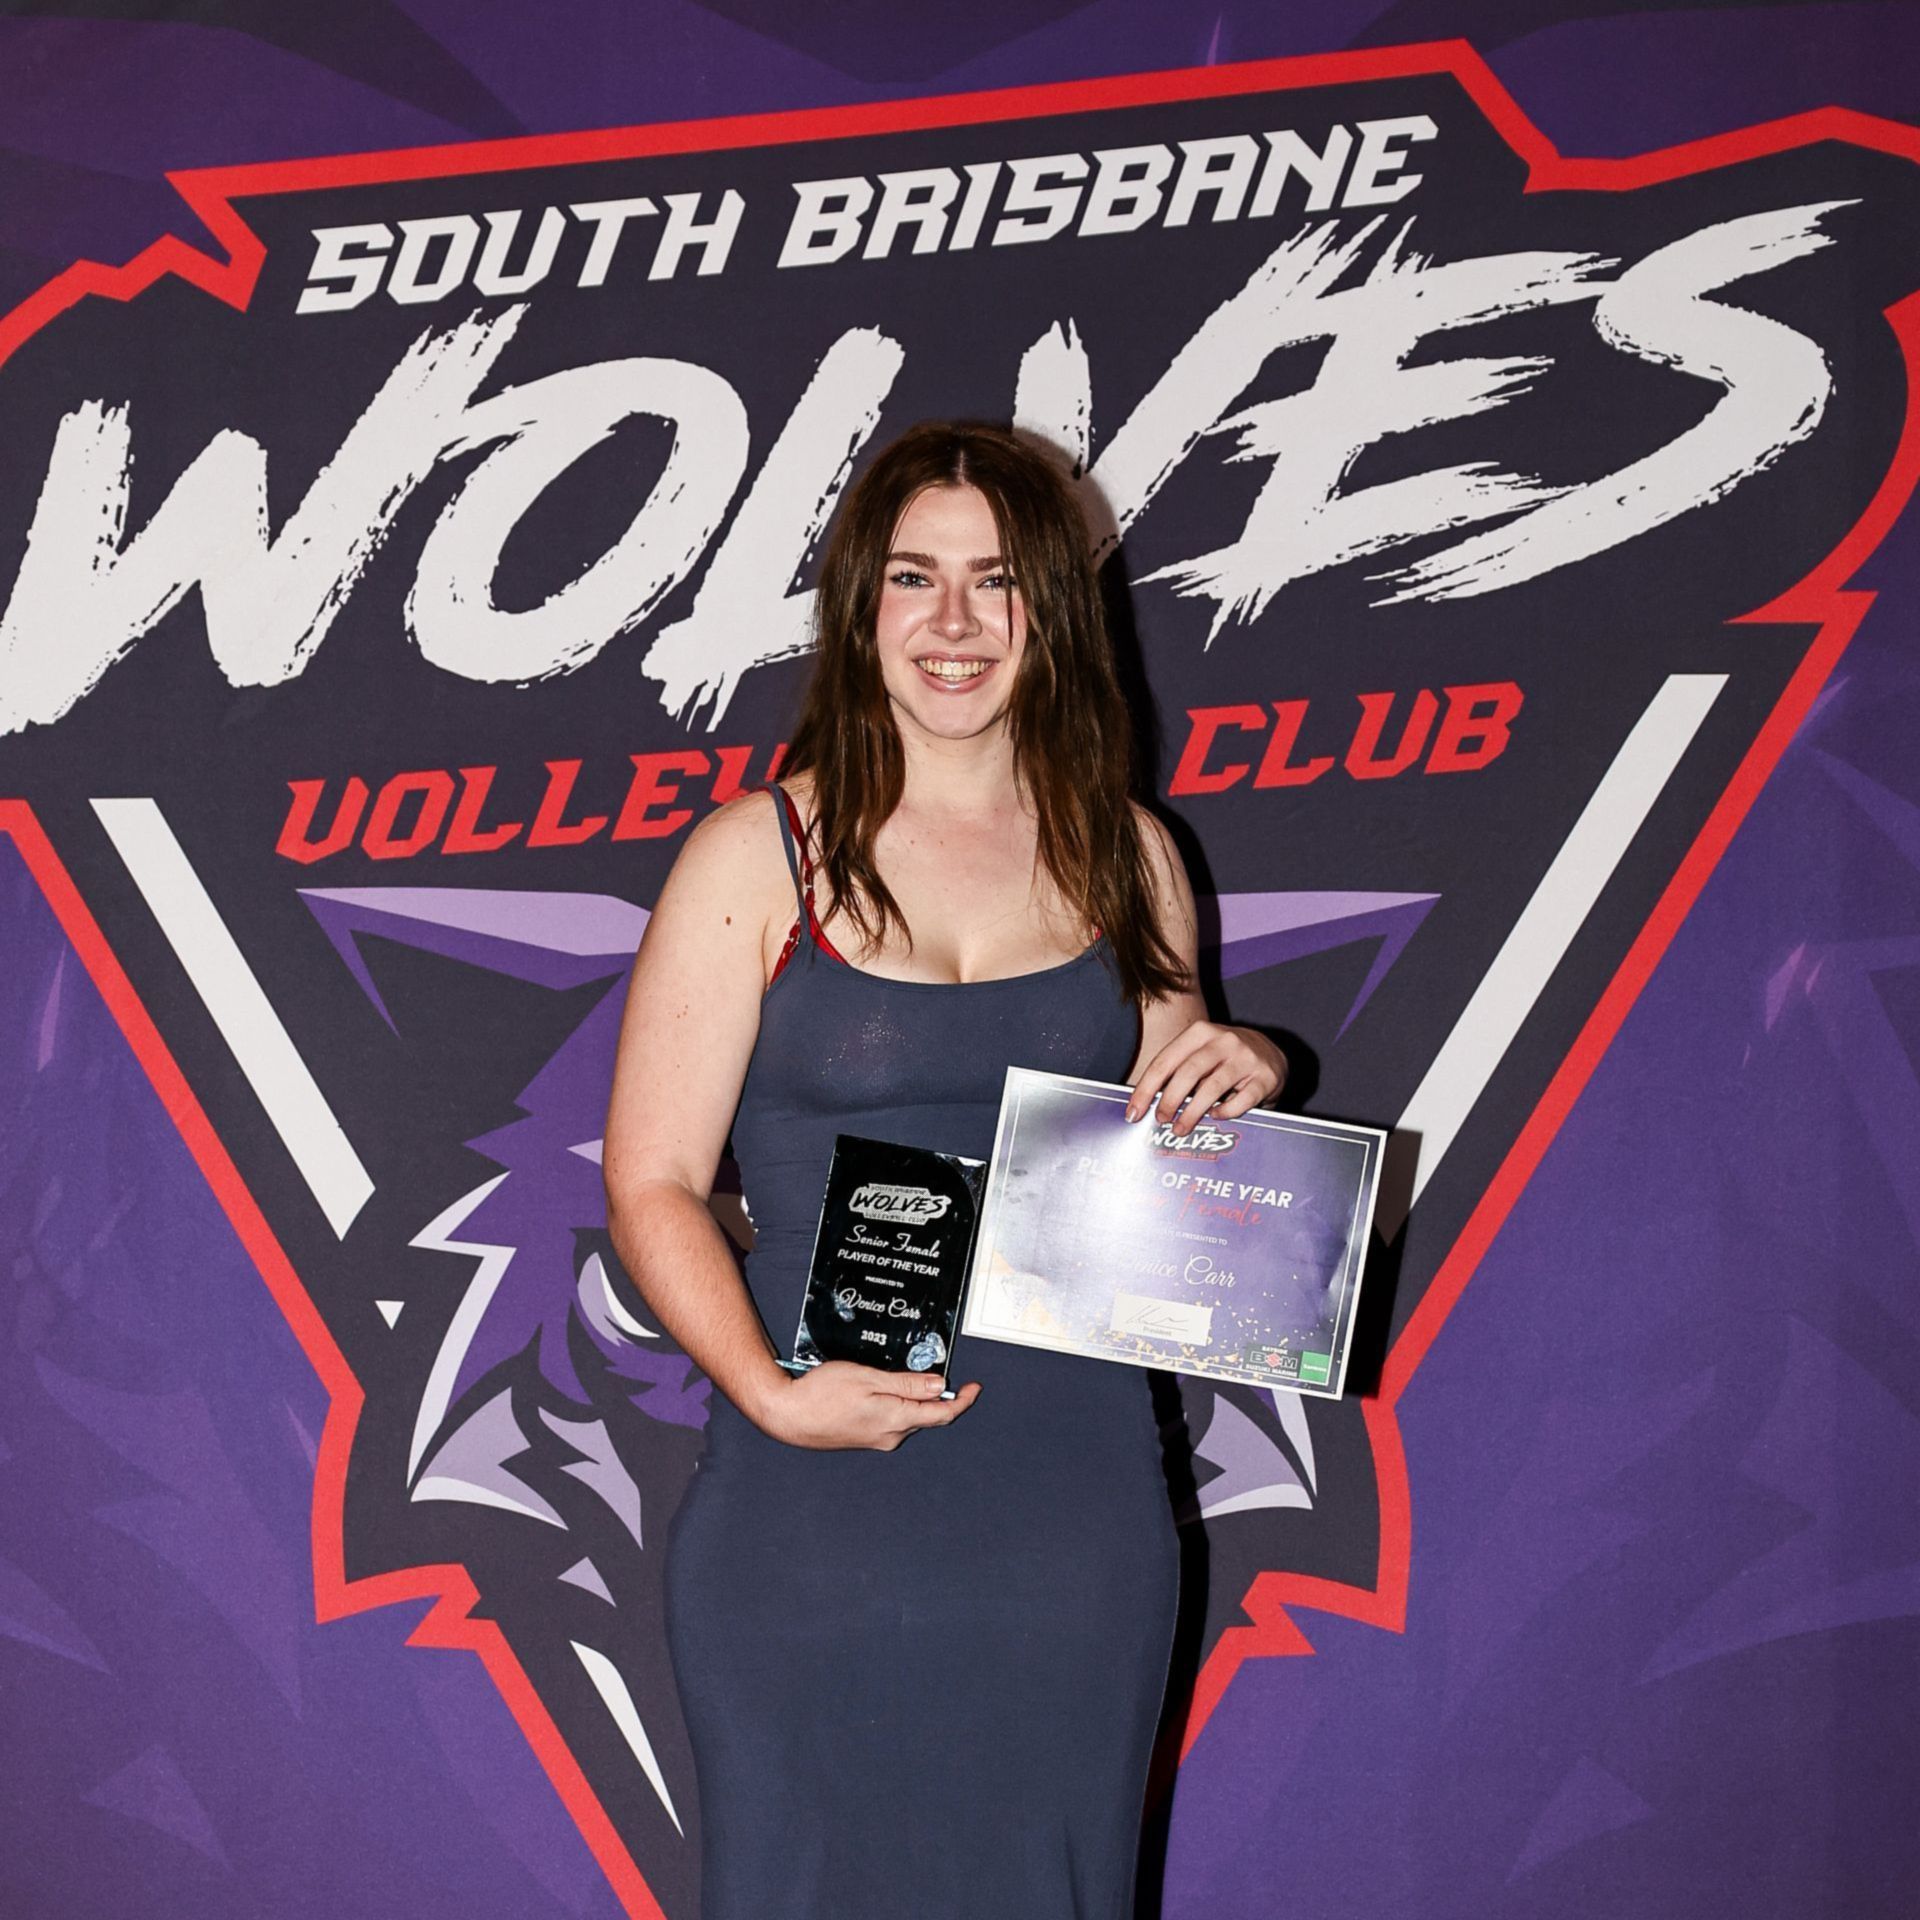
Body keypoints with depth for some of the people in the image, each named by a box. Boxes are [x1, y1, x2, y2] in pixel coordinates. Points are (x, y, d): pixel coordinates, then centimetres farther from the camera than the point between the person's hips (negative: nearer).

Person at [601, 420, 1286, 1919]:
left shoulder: (1123, 857, 7)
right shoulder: (759, 858, -3)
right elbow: (652, 1186, -6)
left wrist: (1243, 1078, -3)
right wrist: (774, 1392, -20)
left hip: (1074, 1498, 3)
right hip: (813, 1509, -3)